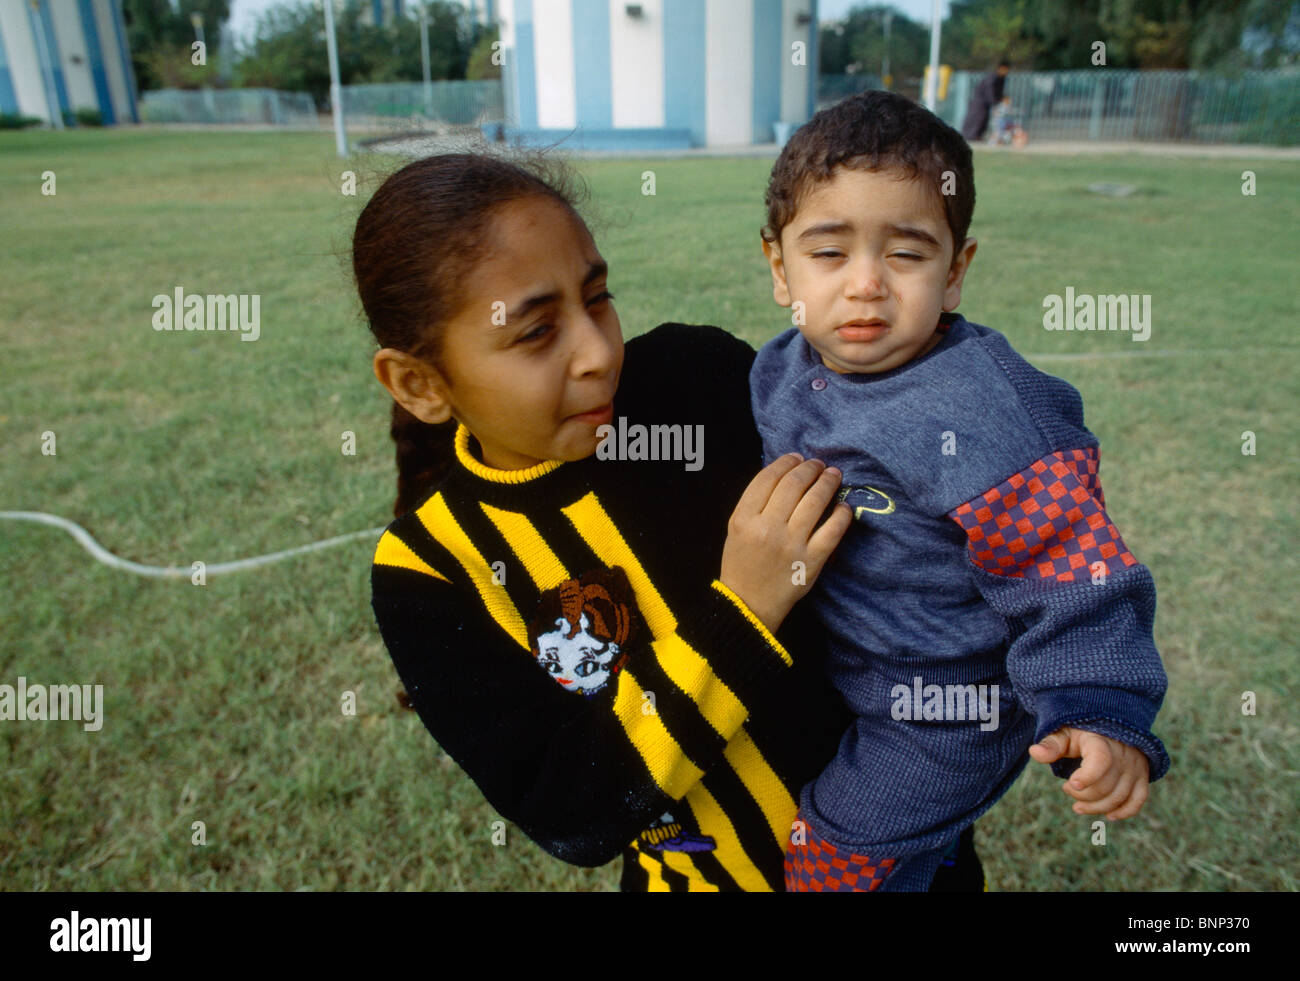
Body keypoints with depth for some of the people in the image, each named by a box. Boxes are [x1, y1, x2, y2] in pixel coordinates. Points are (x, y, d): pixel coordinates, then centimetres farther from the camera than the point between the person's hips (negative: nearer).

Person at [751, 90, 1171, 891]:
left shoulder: (982, 418, -28)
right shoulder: (780, 373, -6)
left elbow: (1071, 578, -23)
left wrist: (1101, 716, -29)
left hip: (933, 715, -7)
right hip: (822, 676, 7)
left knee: (824, 858, 4)